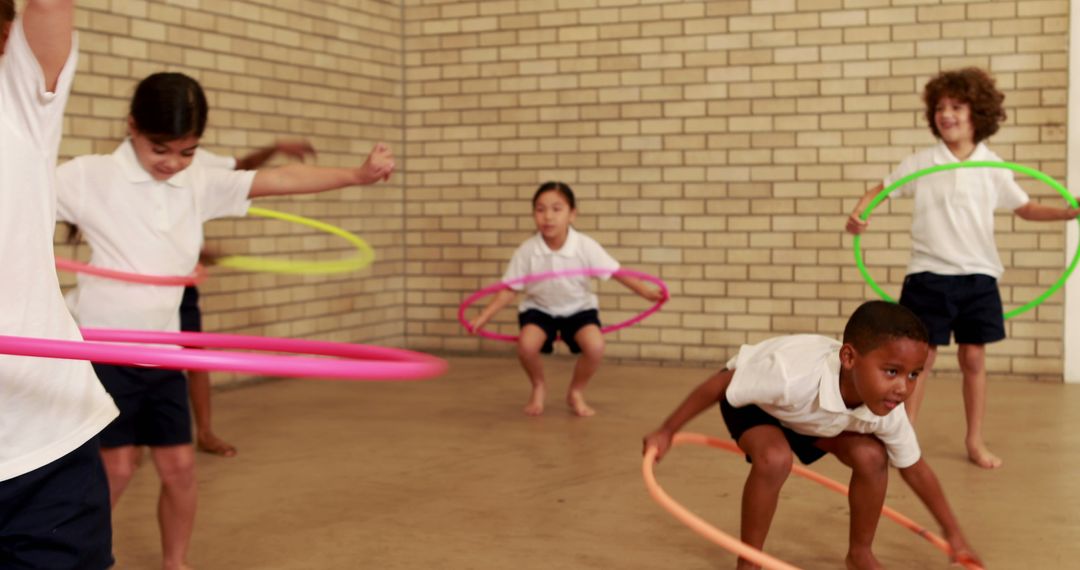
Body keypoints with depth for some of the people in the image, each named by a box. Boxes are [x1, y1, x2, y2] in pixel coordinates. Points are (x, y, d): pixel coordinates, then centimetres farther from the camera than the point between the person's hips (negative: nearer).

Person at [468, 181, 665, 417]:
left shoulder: (586, 246, -20)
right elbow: (510, 289, -11)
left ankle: (576, 393, 6)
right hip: (539, 308, 0)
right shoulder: (527, 250, -19)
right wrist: (483, 317, -18)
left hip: (578, 308, 0)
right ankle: (539, 387, 7)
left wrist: (646, 292, -20)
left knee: (595, 346, -26)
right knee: (526, 345, -29)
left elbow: (617, 272, -13)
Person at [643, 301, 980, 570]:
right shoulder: (792, 377, -47)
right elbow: (719, 385, -31)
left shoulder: (888, 413, -28)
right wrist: (666, 433, -22)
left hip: (821, 413, 5)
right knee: (775, 458, -32)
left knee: (871, 456, -15)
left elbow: (915, 469, -9)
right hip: (753, 399, -5)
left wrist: (953, 534, -1)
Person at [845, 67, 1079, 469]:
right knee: (921, 357, 1)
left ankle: (975, 442, 20)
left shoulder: (993, 167, 2)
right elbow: (881, 189, 4)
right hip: (929, 275, -2)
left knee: (974, 358, 7)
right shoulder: (920, 163, -2)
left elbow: (1026, 209, 10)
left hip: (978, 275, 2)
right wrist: (857, 214, -15)